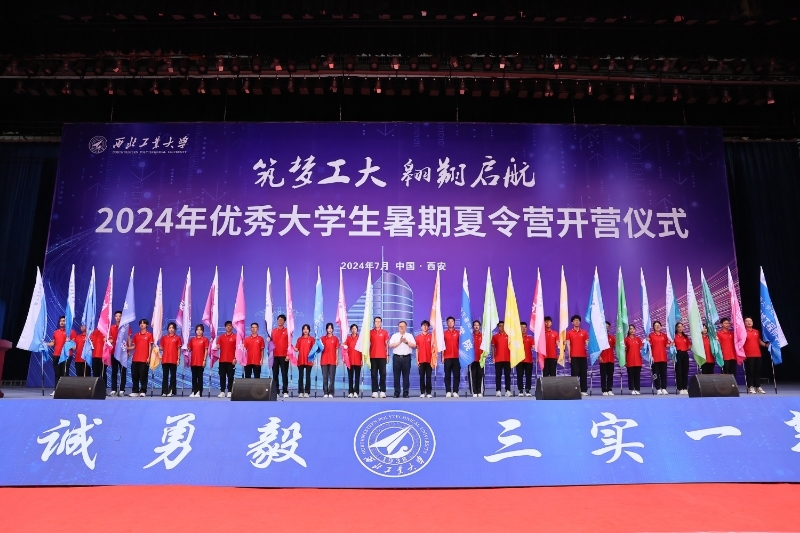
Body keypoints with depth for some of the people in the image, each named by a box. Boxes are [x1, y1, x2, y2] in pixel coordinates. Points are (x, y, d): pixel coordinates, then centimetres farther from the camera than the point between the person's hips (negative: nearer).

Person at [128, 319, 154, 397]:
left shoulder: (149, 335, 2)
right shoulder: (136, 335, 13)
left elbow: (150, 347, -1)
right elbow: (134, 346, 15)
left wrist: (149, 357, -7)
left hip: (144, 359, -4)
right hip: (135, 359, 4)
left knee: (143, 376, -3)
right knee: (134, 376, 4)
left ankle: (143, 391, 1)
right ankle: (135, 391, 11)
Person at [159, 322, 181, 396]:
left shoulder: (177, 338, 3)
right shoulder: (164, 337, 9)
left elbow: (179, 349, 2)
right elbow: (161, 348, 12)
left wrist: (178, 359, -4)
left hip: (173, 360, -2)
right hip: (165, 360, 2)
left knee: (173, 375, 1)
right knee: (165, 376, 2)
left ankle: (172, 391, 4)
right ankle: (164, 391, 4)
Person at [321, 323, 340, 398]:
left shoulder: (335, 338, 5)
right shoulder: (323, 338, 7)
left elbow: (337, 350, 6)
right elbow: (321, 349, 8)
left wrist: (337, 359, -1)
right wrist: (320, 359, -6)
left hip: (333, 360, -1)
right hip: (324, 360, 1)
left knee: (332, 377, -1)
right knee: (325, 377, 1)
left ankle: (331, 393, 2)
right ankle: (325, 393, 5)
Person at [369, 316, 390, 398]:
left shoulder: (385, 332, 6)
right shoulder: (370, 332, 5)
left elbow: (386, 344, 7)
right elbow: (368, 344, 7)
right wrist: (367, 355, 2)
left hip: (382, 356, 0)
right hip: (373, 356, 0)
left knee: (383, 374, 0)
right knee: (374, 374, 1)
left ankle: (382, 391, 4)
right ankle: (375, 391, 4)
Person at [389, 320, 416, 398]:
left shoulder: (410, 336, 9)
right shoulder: (394, 336, 7)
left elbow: (414, 345, 0)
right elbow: (391, 345, -4)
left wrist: (406, 342, -12)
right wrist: (399, 342, -12)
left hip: (406, 357, 0)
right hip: (397, 357, 0)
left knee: (406, 376, 2)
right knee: (396, 376, 2)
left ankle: (406, 393, 7)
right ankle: (396, 393, 8)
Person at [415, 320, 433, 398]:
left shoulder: (431, 336, 3)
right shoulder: (418, 337, 5)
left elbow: (433, 348, 3)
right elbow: (417, 349, 7)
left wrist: (433, 359, -3)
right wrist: (417, 360, 2)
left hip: (429, 360, -1)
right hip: (421, 360, 1)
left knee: (428, 376, 2)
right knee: (421, 376, 3)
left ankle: (429, 392, 6)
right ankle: (422, 392, 8)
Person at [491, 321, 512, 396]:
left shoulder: (508, 336, 7)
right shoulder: (495, 336, 7)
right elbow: (493, 347, 7)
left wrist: (512, 356, 2)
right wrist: (493, 357, -1)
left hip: (507, 359, 0)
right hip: (498, 359, 0)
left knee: (507, 375, 1)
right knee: (498, 375, 0)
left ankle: (508, 390, 4)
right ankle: (498, 390, 1)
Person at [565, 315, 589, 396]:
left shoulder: (584, 332, 10)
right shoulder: (569, 332, 4)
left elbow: (587, 344, 9)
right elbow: (568, 345, 1)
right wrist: (569, 356, -6)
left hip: (583, 355, 2)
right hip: (574, 356, -2)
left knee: (583, 373, 3)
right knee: (574, 373, -3)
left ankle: (584, 390, 7)